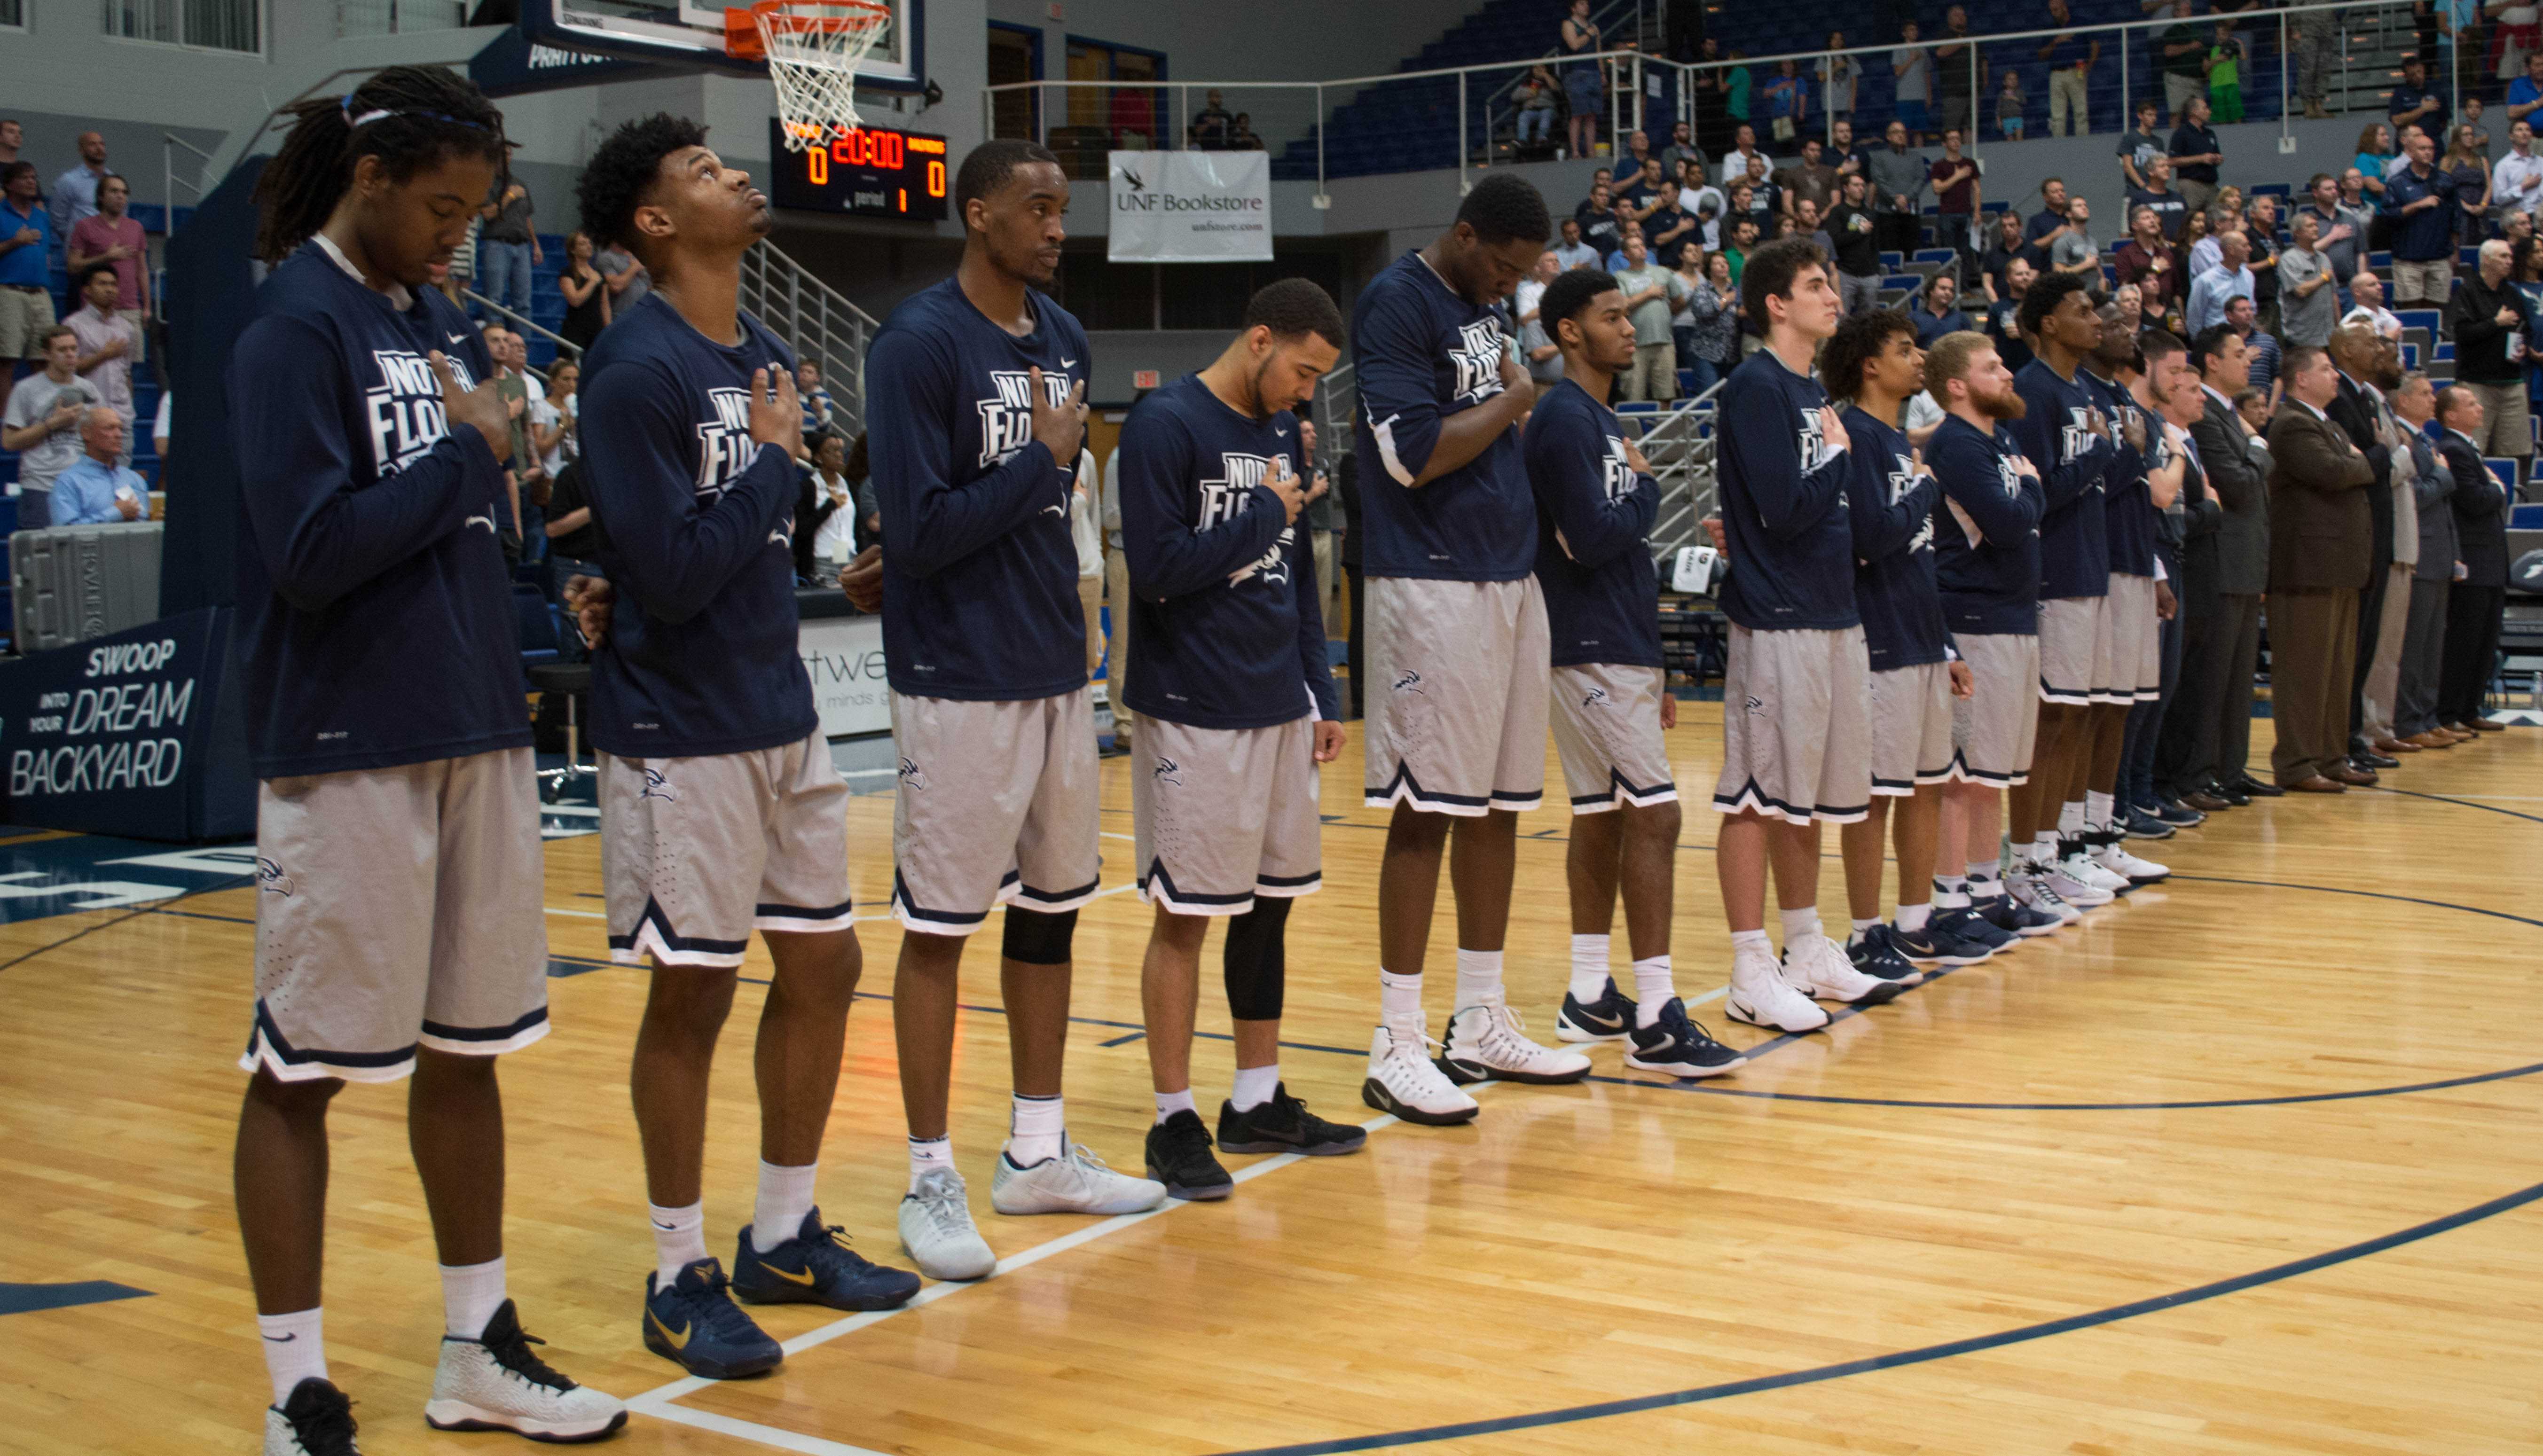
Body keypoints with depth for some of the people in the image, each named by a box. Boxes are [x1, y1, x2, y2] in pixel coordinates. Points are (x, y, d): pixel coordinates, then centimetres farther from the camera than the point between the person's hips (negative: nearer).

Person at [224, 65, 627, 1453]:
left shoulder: (435, 315, 13)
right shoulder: (293, 327, -11)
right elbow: (308, 547, -20)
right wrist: (466, 454, -11)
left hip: (478, 735, 8)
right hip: (344, 750, -8)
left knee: (465, 1050, 14)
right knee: (301, 1066, 2)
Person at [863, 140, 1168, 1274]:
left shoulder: (1064, 338, 11)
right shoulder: (917, 344, -13)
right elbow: (917, 528, -19)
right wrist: (1044, 462, -14)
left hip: (1057, 668, 8)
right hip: (958, 681, -8)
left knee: (1051, 909, 13)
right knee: (939, 926, 1)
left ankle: (1038, 1155, 26)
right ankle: (931, 1182, 11)